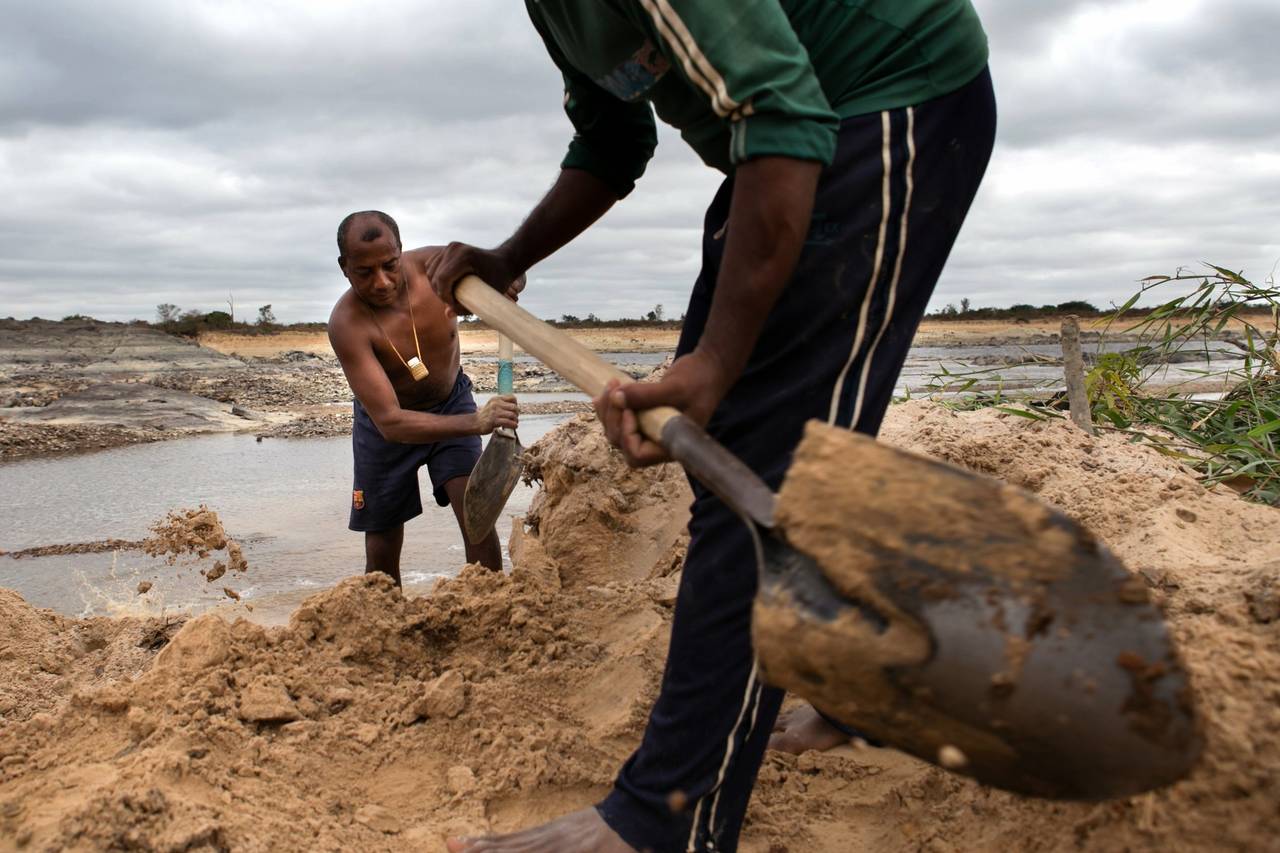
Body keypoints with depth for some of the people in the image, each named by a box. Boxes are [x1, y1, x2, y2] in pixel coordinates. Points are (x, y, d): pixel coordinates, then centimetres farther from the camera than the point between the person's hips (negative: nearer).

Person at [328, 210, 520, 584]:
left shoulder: (433, 265, -25)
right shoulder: (346, 324, -34)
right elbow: (390, 422, -41)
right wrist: (476, 422, -55)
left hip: (451, 402, 2)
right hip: (385, 423, -1)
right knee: (382, 551, 7)